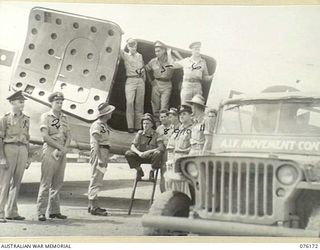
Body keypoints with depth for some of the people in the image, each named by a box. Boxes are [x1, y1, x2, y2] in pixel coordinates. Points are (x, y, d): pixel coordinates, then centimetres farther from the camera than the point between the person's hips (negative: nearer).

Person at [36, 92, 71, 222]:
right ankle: (41, 212, -6)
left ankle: (54, 211, 13)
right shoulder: (45, 116, -1)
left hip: (61, 152, 6)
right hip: (50, 150, -6)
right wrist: (60, 147, -12)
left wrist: (64, 149, -8)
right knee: (46, 182, -8)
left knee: (58, 182, 7)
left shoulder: (64, 118, 16)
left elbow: (68, 137, 10)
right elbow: (45, 136, -11)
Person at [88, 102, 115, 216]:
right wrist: (100, 158, -22)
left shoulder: (104, 125, 20)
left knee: (97, 180, 12)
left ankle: (92, 205, 18)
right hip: (98, 153, -10)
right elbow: (95, 143, -17)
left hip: (103, 153, 10)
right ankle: (94, 207, -10)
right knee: (96, 179, -10)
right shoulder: (97, 125, -10)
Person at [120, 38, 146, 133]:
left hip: (140, 81, 3)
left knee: (139, 104, 0)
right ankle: (130, 126, -14)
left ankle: (138, 126, 4)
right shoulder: (125, 56, 9)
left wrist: (144, 78, 13)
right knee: (129, 103, -14)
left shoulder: (140, 56, 17)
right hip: (130, 81, -3)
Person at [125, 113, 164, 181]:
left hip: (151, 157, -2)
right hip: (141, 157, 2)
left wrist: (148, 152, -31)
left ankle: (152, 171, -7)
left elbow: (161, 148, -21)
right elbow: (132, 147, -10)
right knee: (128, 154, -24)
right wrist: (139, 153, -31)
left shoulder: (155, 135, -7)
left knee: (158, 153, -35)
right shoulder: (140, 133, -1)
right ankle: (139, 171, 1)